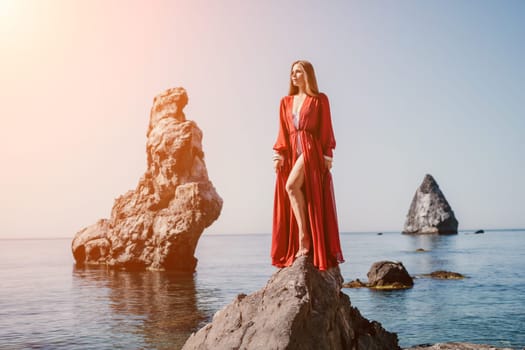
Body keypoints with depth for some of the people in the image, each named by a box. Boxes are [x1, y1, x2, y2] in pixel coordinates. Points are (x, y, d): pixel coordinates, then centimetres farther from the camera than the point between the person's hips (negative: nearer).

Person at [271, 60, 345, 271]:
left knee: (292, 186, -26)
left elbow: (326, 129, 2)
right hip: (292, 153, 6)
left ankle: (304, 237, -18)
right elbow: (283, 132, 15)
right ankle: (302, 243, 5)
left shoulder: (319, 100, 6)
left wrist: (327, 156, -7)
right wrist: (278, 155, 3)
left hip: (311, 151, -6)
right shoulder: (286, 102, 18)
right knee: (290, 190, -1)